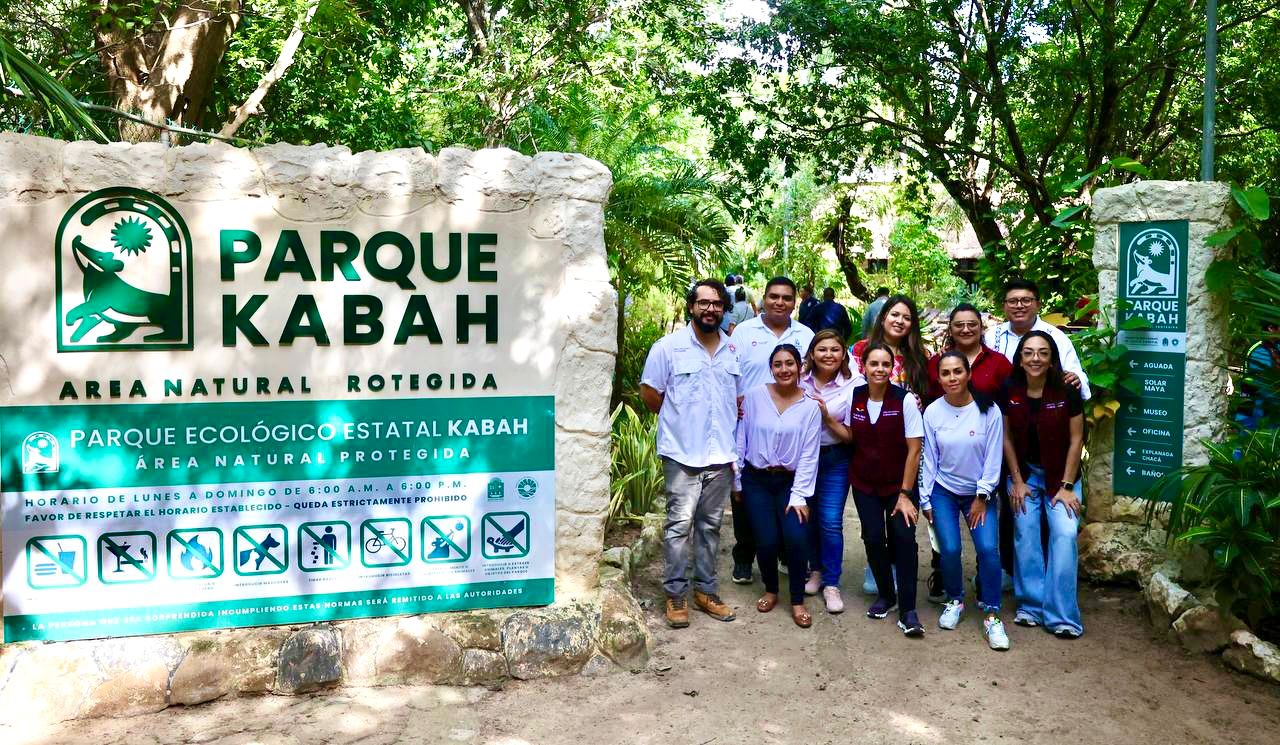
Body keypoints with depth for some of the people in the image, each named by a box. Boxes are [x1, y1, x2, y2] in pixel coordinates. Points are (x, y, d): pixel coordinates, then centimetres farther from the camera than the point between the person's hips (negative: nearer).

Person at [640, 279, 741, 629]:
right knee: (679, 524, -2)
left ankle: (705, 589, 23)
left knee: (710, 525, 13)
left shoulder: (735, 351, 9)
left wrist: (730, 429, 8)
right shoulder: (668, 347, -5)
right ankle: (675, 594, 9)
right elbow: (649, 393, -2)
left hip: (721, 455, 5)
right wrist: (678, 421, 2)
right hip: (682, 454, -4)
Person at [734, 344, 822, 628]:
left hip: (791, 481, 0)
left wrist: (799, 496, -10)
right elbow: (741, 440, 1)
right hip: (756, 480, 0)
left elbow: (809, 455, -5)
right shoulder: (754, 396, -5)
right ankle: (770, 590, 21)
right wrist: (736, 482, 3)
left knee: (795, 538, -16)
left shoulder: (810, 406, -4)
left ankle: (797, 601, 5)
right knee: (767, 540, -8)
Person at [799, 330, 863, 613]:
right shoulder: (800, 382, -6)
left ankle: (831, 583, 9)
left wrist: (828, 418, -21)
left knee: (830, 522, -6)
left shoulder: (853, 386, -11)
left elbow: (852, 436, -9)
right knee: (808, 517, 12)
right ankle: (816, 570, 33)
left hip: (835, 460, -2)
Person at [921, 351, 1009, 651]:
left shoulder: (989, 410, -12)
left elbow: (993, 458, -8)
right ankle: (955, 601, 18)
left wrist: (982, 497, -7)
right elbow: (929, 459, -2)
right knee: (950, 549, -9)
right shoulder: (932, 412, -8)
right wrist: (925, 500, 0)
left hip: (979, 492, -1)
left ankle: (992, 614, 2)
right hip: (943, 491, 1)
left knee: (988, 549, -14)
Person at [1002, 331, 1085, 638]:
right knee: (1025, 536, 0)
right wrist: (1017, 481, -2)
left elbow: (1076, 440, -9)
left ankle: (1062, 616, -6)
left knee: (1065, 535, -13)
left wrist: (1067, 486, -11)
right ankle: (1031, 606, 13)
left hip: (1061, 475, -2)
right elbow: (1007, 438, -1)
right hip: (1024, 474, 2)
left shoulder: (1067, 393, -14)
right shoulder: (1009, 392, -9)